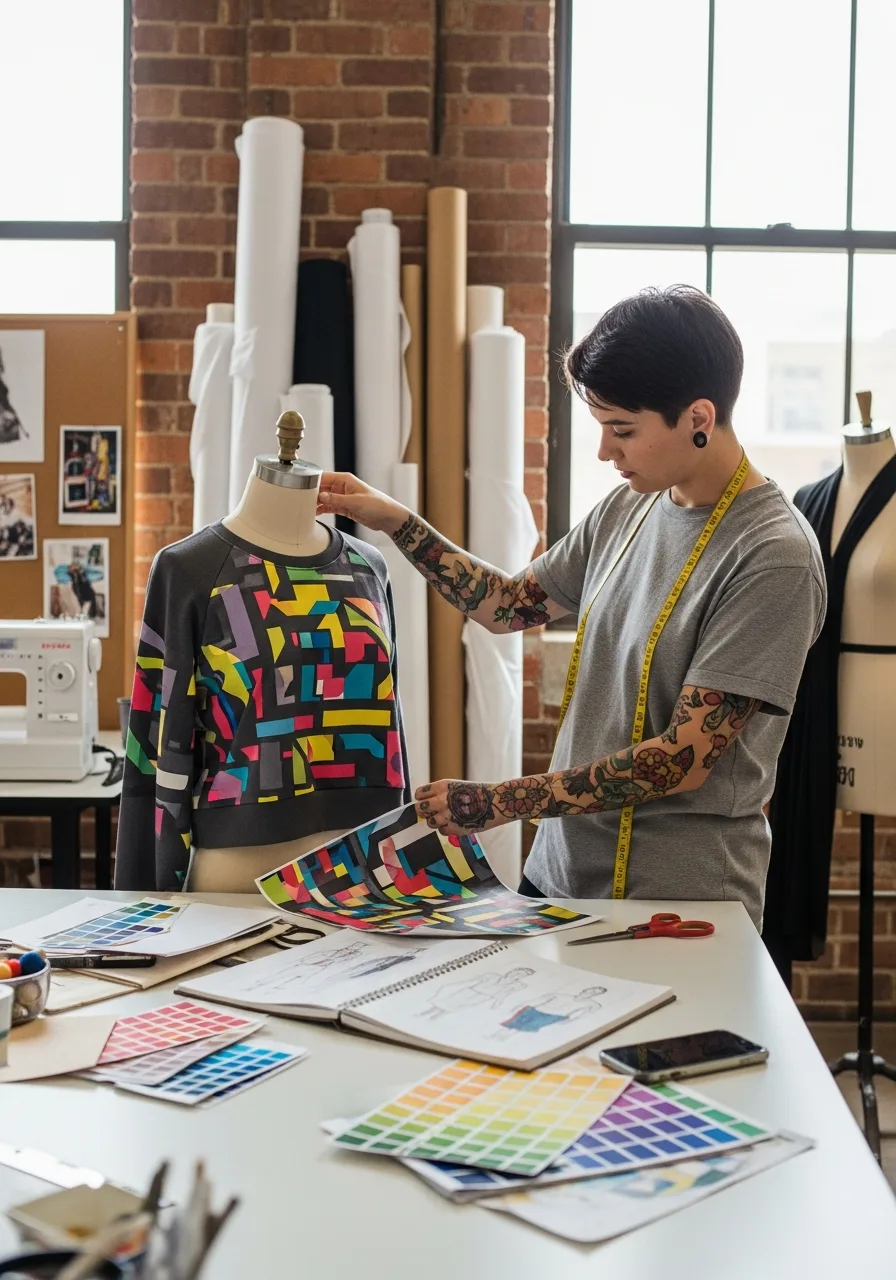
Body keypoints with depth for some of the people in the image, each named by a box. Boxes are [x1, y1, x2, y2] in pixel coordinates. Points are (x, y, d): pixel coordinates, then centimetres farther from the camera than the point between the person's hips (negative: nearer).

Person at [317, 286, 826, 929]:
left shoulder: (775, 557, -20)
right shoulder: (628, 509, 4)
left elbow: (682, 759, -22)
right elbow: (511, 604, 16)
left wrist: (496, 801, -19)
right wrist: (397, 522, 7)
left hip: (682, 904, -6)